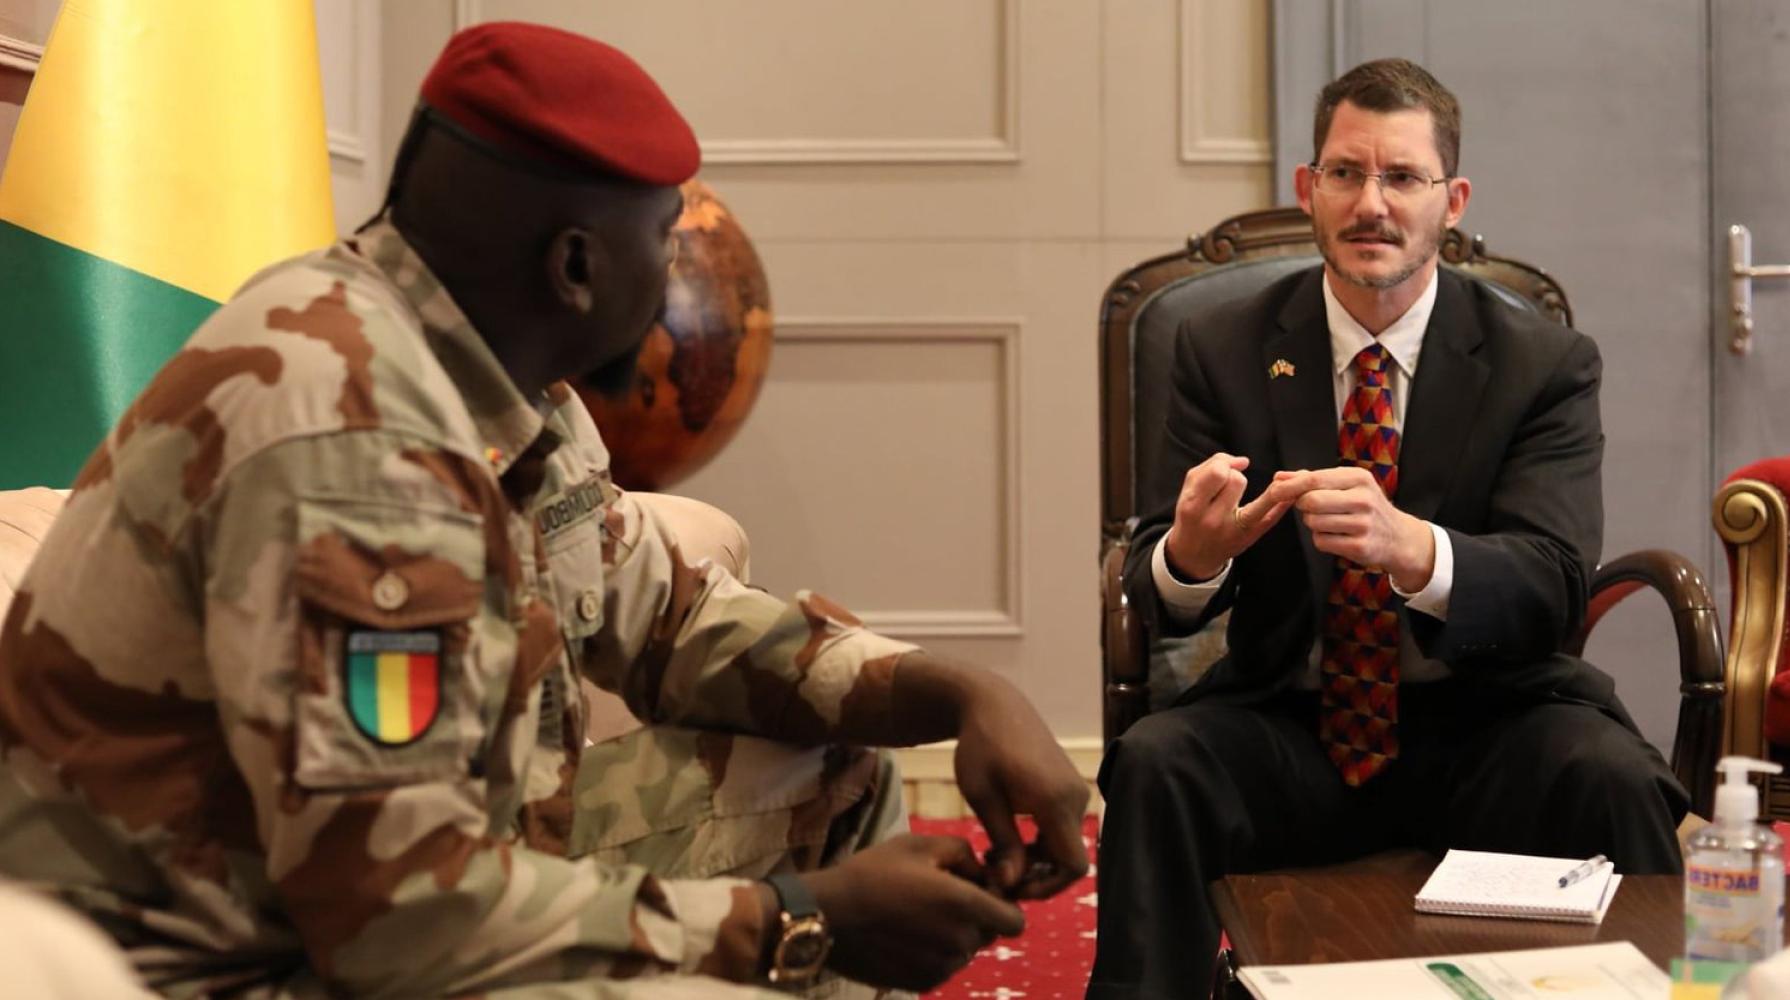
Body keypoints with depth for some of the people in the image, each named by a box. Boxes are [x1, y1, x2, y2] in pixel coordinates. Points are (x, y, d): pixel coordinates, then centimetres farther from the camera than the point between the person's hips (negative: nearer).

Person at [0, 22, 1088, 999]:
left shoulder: (501, 379, 0)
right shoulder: (345, 422, -27)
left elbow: (676, 614, 12)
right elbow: (402, 904, -29)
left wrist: (964, 693, -3)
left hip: (360, 881, 9)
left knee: (833, 782, 9)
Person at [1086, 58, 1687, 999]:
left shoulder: (1547, 363, -2)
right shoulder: (1221, 350, 2)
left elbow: (1554, 585, -15)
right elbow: (1153, 590, -3)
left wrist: (1409, 547, -38)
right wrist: (1190, 550, -31)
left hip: (1484, 728, 0)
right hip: (1287, 732, 1)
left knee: (1615, 781, -30)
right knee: (1153, 764, -28)